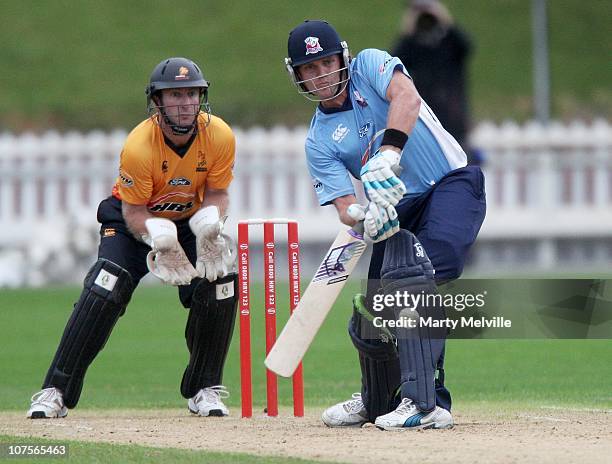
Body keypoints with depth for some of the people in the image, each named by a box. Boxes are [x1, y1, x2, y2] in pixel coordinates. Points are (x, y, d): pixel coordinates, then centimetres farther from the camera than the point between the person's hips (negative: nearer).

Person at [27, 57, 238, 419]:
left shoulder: (219, 136, -21)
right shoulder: (139, 146, -30)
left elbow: (217, 194, -8)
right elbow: (133, 212, -23)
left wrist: (208, 224, -30)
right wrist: (159, 236, -43)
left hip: (189, 219, 3)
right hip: (135, 220, -3)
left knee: (222, 281, -19)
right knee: (105, 288, -24)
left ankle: (205, 390, 0)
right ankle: (56, 392, -21)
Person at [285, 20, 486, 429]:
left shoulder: (369, 65, -2)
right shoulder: (320, 142, 5)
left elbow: (406, 96, -24)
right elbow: (344, 206, -6)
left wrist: (388, 154, -40)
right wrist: (365, 216, -31)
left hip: (453, 184, -5)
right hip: (399, 208, 5)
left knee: (415, 277, -29)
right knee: (372, 308, 2)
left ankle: (423, 400, -36)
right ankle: (378, 402, 33)